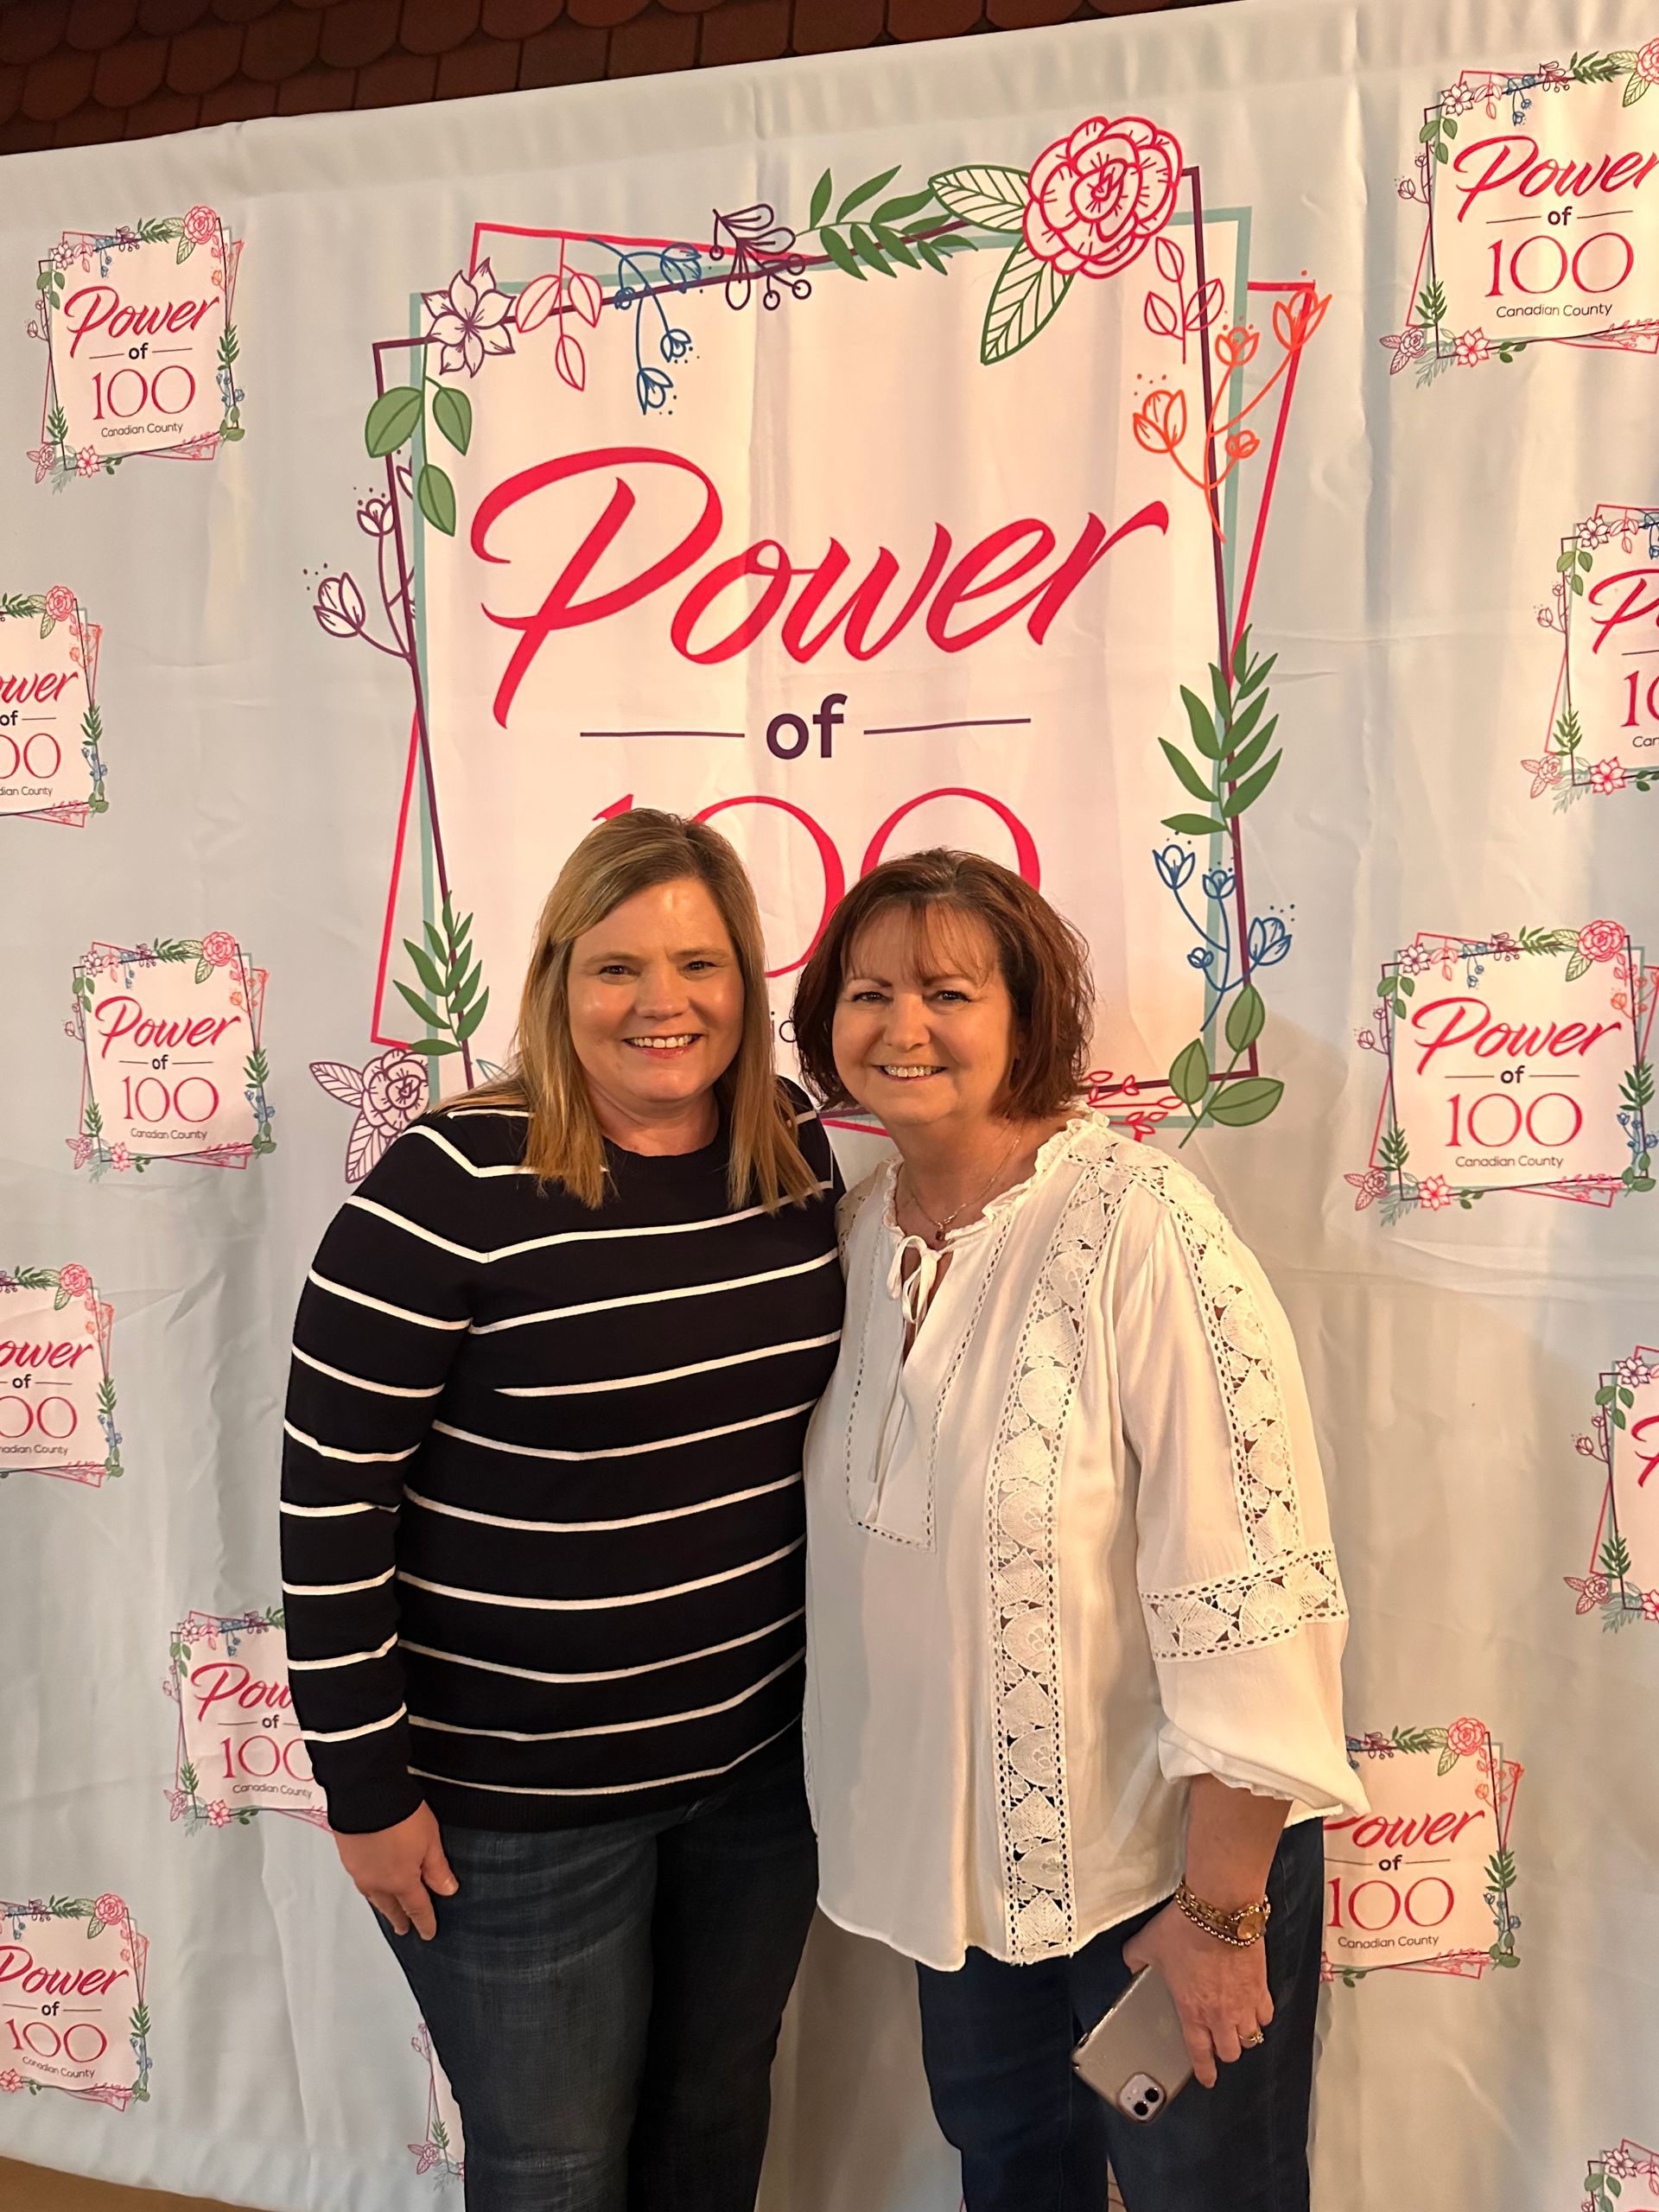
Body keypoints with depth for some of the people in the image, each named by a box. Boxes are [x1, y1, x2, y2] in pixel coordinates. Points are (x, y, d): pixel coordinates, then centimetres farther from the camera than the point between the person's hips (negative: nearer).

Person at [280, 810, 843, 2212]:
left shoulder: (795, 1152, -3)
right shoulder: (455, 1183, -21)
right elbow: (331, 1497, -16)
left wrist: (838, 1667, 12)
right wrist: (368, 1785, -12)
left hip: (762, 1756, 5)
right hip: (516, 1797, -5)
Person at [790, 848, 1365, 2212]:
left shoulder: (1136, 1225, -24)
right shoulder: (855, 1230, -3)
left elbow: (1253, 1583, -24)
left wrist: (1222, 1907, -19)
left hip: (1163, 1850, -6)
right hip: (960, 1852, 6)